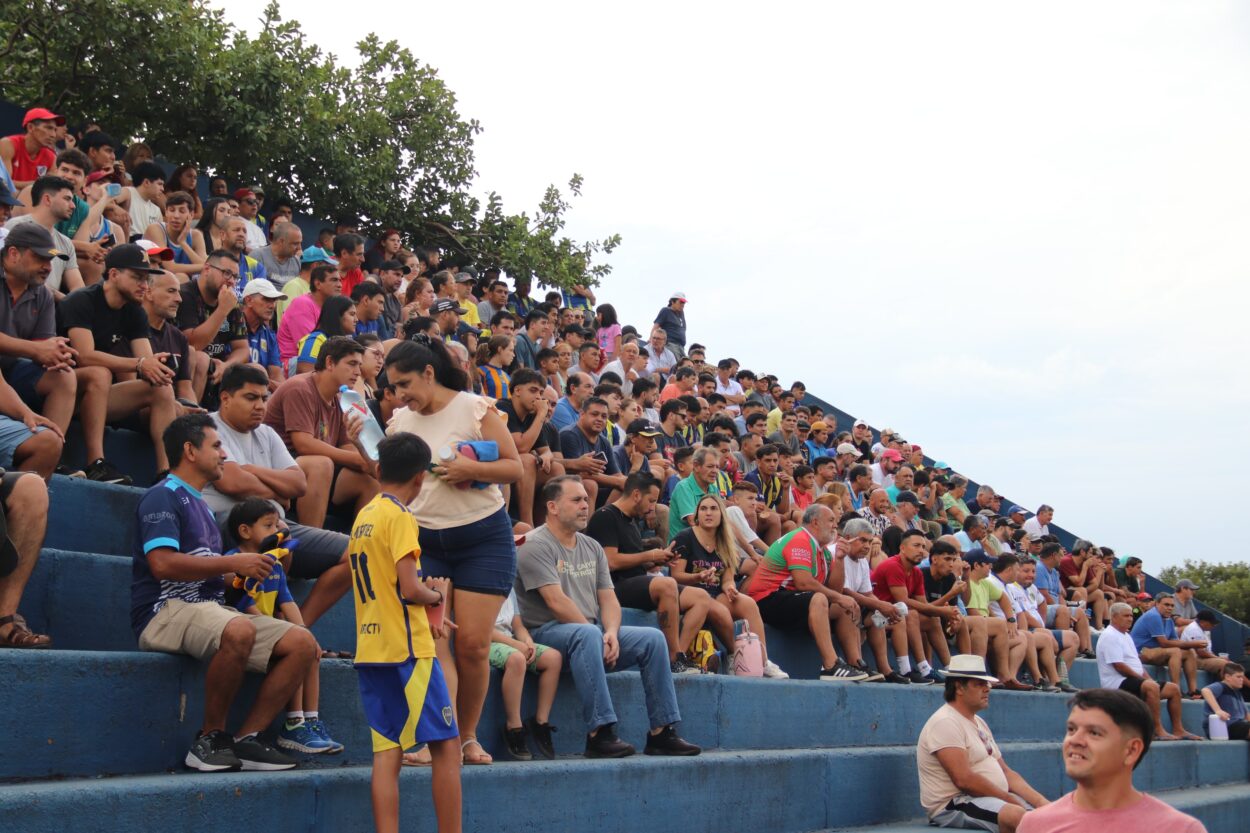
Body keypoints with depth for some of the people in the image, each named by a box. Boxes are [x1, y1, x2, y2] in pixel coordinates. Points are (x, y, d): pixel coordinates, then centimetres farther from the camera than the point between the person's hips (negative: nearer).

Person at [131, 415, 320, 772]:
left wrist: (246, 572, 11)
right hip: (166, 611, -9)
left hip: (209, 609, 9)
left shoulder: (198, 503, 27)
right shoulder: (163, 497, -4)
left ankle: (246, 740, -8)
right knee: (239, 631, -40)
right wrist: (232, 562, -15)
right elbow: (162, 563, -19)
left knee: (303, 644, -7)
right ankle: (210, 737, -21)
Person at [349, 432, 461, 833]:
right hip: (406, 649, -8)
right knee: (446, 745, -1)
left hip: (370, 649, 8)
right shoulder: (400, 517, -10)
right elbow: (410, 589, -18)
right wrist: (437, 595, 1)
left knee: (387, 751, 3)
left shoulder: (363, 516, 15)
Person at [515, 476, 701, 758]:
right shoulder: (536, 545, -8)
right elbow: (556, 602, -17)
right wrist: (596, 633, -15)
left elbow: (608, 598, 11)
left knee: (653, 638, -9)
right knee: (588, 635, -39)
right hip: (546, 633, -8)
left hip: (591, 632, 8)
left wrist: (610, 633, -10)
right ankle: (599, 734, -39)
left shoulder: (592, 547, 18)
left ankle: (662, 732, -9)